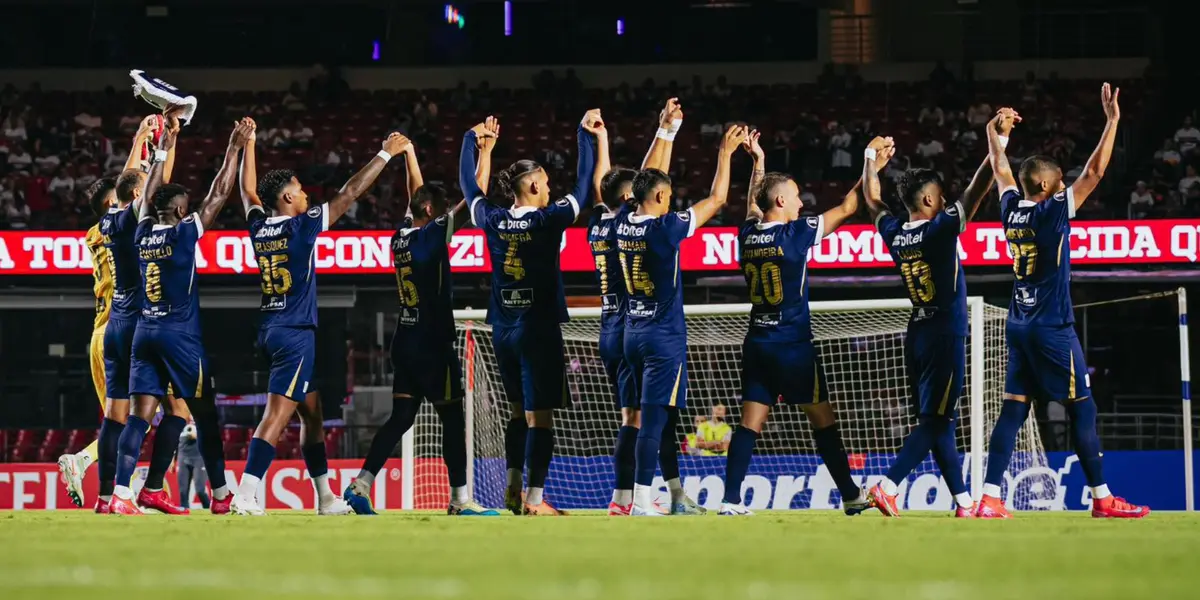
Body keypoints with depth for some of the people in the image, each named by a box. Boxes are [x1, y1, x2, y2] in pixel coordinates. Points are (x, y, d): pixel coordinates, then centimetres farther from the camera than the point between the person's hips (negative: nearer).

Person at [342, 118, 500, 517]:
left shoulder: (402, 236, 7)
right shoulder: (431, 236, -12)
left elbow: (417, 196, 26)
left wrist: (409, 154, 34)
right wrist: (486, 152, -6)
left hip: (405, 344, 8)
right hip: (433, 344, -8)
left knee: (401, 418, 9)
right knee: (453, 419, -1)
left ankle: (360, 484, 0)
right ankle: (460, 499, -1)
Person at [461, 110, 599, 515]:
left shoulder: (492, 220, 1)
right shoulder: (548, 221, -12)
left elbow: (468, 183, 17)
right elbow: (584, 183, -5)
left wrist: (472, 140, 29)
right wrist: (586, 134, 4)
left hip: (503, 330, 5)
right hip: (539, 330, -5)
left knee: (519, 411, 20)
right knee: (539, 416, -3)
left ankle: (513, 489, 17)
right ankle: (534, 501, -5)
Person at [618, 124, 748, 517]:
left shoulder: (625, 225, 3)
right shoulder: (665, 229, -16)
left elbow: (648, 181, 19)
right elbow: (716, 200, -7)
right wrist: (725, 153, 5)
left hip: (633, 333, 8)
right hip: (664, 337, -8)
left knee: (659, 418, 13)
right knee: (654, 420, -9)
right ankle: (641, 503, -14)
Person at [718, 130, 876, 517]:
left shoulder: (748, 234, 4)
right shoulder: (795, 234, -10)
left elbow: (752, 205, 28)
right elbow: (847, 208, -3)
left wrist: (758, 161, 37)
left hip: (757, 343, 5)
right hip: (793, 344, -5)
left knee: (751, 422, 3)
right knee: (823, 418, 2)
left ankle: (731, 500, -6)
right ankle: (851, 496, 6)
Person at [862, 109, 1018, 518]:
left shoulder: (894, 234, 4)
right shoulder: (940, 229, -12)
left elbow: (872, 200, 22)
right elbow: (977, 191, -17)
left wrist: (871, 157, 35)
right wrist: (999, 140, -16)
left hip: (916, 336, 7)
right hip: (945, 337, -7)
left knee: (939, 422, 9)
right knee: (934, 421, -8)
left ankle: (963, 501, 12)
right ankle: (888, 486, -21)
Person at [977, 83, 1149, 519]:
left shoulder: (1012, 209, 5)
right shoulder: (1053, 212, -12)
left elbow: (1001, 170, 24)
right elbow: (1095, 172, -15)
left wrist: (994, 133, 38)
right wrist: (1112, 121, -11)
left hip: (1019, 327, 7)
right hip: (1053, 328, -7)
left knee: (1013, 410, 3)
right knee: (1082, 410, -1)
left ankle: (989, 499, -5)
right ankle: (1102, 499, 1)